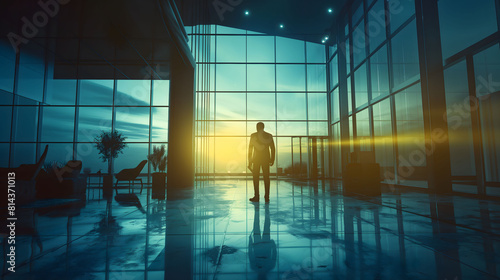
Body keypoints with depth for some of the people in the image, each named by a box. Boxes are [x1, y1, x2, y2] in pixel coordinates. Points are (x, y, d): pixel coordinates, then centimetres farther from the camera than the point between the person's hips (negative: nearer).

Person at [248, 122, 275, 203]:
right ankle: (267, 197, 7)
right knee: (266, 177, 6)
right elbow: (272, 149, 4)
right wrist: (272, 159, 11)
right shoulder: (269, 136, 4)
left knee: (256, 177, 3)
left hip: (256, 158, -2)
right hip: (266, 159, 3)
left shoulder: (253, 135, -3)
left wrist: (249, 161, 2)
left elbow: (250, 148, -3)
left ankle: (256, 197, 2)